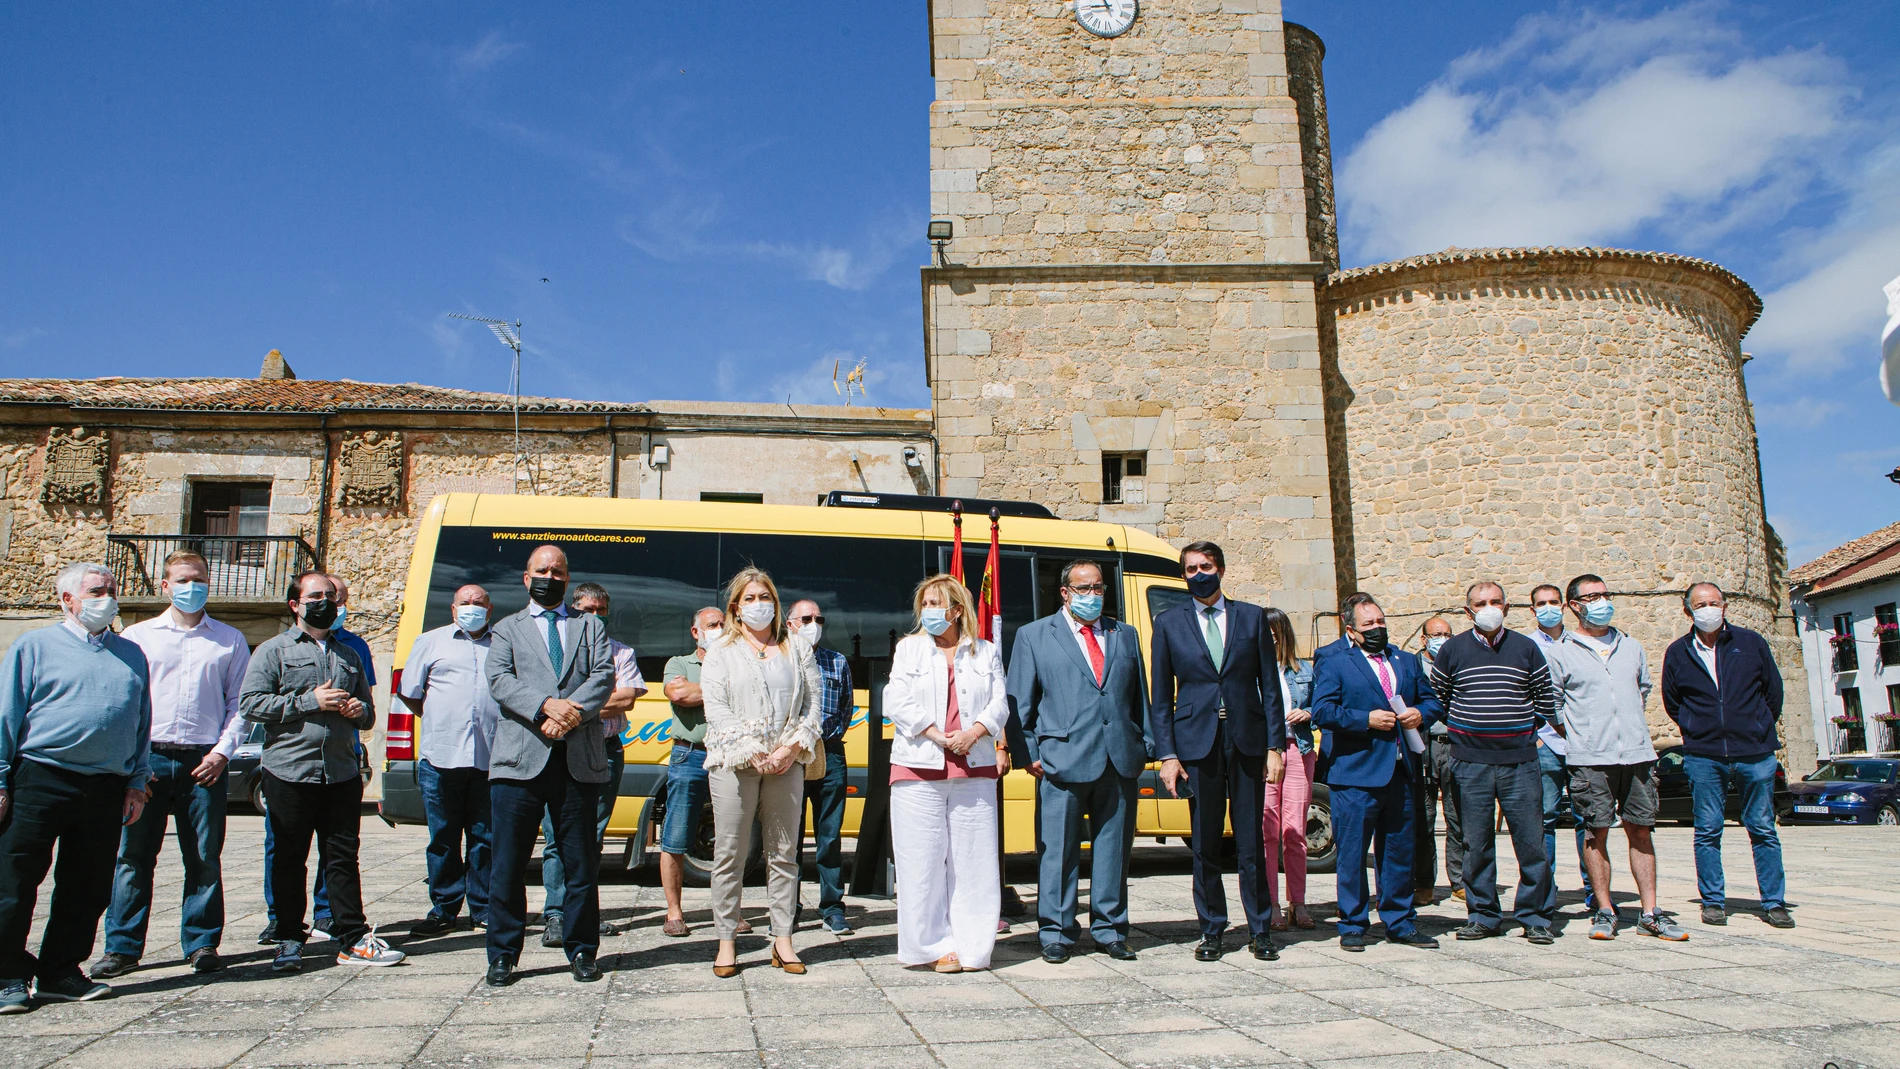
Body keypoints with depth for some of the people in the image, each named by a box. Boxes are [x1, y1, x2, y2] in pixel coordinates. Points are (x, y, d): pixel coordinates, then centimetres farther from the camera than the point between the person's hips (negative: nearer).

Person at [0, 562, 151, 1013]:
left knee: (88, 889, 8)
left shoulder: (131, 654, 15)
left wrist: (137, 781, 11)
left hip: (105, 789, 4)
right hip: (40, 779, -4)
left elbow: (142, 724, 17)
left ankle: (60, 973, 19)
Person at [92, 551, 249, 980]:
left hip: (204, 762, 0)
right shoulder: (138, 636, 11)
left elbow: (239, 702, 8)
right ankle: (122, 947, 12)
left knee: (204, 859, 2)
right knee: (133, 856, 2)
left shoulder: (229, 640, 11)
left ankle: (202, 944, 12)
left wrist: (223, 751, -5)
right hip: (148, 757, 0)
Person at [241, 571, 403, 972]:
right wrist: (309, 701, -13)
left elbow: (368, 715, 25)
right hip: (290, 771, -3)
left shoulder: (350, 655, 20)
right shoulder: (274, 650, 5)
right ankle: (289, 940, 15)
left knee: (343, 858, 5)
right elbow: (250, 703, -8)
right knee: (289, 860, 5)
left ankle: (352, 939, 8)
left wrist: (360, 710, 1)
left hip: (342, 773, 4)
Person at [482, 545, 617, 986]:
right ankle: (503, 955, 13)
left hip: (579, 761, 1)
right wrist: (546, 706, -17)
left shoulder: (591, 627, 18)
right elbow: (499, 679, -1)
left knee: (580, 862, 5)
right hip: (520, 761, -1)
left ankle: (581, 950, 16)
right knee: (508, 864, 1)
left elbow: (603, 677, 4)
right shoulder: (507, 629, 16)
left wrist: (573, 712, -14)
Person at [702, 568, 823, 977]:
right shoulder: (721, 650, 6)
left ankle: (783, 940, 13)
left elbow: (813, 702, 8)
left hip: (787, 763, 2)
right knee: (730, 854, 1)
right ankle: (726, 941, 10)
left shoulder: (797, 648, 13)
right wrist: (752, 753, -12)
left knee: (784, 853, 6)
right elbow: (716, 709, -3)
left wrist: (793, 747, -7)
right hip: (734, 762, -2)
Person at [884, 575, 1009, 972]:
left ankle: (971, 946, 9)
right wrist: (937, 735, -11)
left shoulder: (986, 653, 13)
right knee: (922, 861, -2)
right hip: (919, 767, -1)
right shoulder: (909, 649, 10)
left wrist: (974, 732, -13)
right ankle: (936, 945, 6)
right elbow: (897, 702, -1)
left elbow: (1000, 704, 5)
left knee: (973, 860, 2)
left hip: (974, 769, 1)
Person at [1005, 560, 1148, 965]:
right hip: (1063, 760, -3)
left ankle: (1109, 929, 20)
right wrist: (1029, 753, -4)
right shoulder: (1033, 636, 7)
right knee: (1058, 849, 1)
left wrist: (1145, 746, 9)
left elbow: (1140, 698, 18)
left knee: (1114, 848, 8)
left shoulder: (1125, 635, 17)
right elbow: (1019, 702, 4)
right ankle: (1056, 933, 12)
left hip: (1120, 760, 3)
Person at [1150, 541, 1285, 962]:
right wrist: (1167, 755, -2)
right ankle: (1211, 931, 17)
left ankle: (1260, 931, 16)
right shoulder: (1168, 623, 6)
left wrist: (1275, 746, 0)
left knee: (1252, 843, 4)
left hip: (1247, 742, 0)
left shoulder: (1252, 617, 8)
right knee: (1205, 844, 5)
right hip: (1197, 743, 0)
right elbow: (1160, 698, 5)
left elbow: (1270, 687, 7)